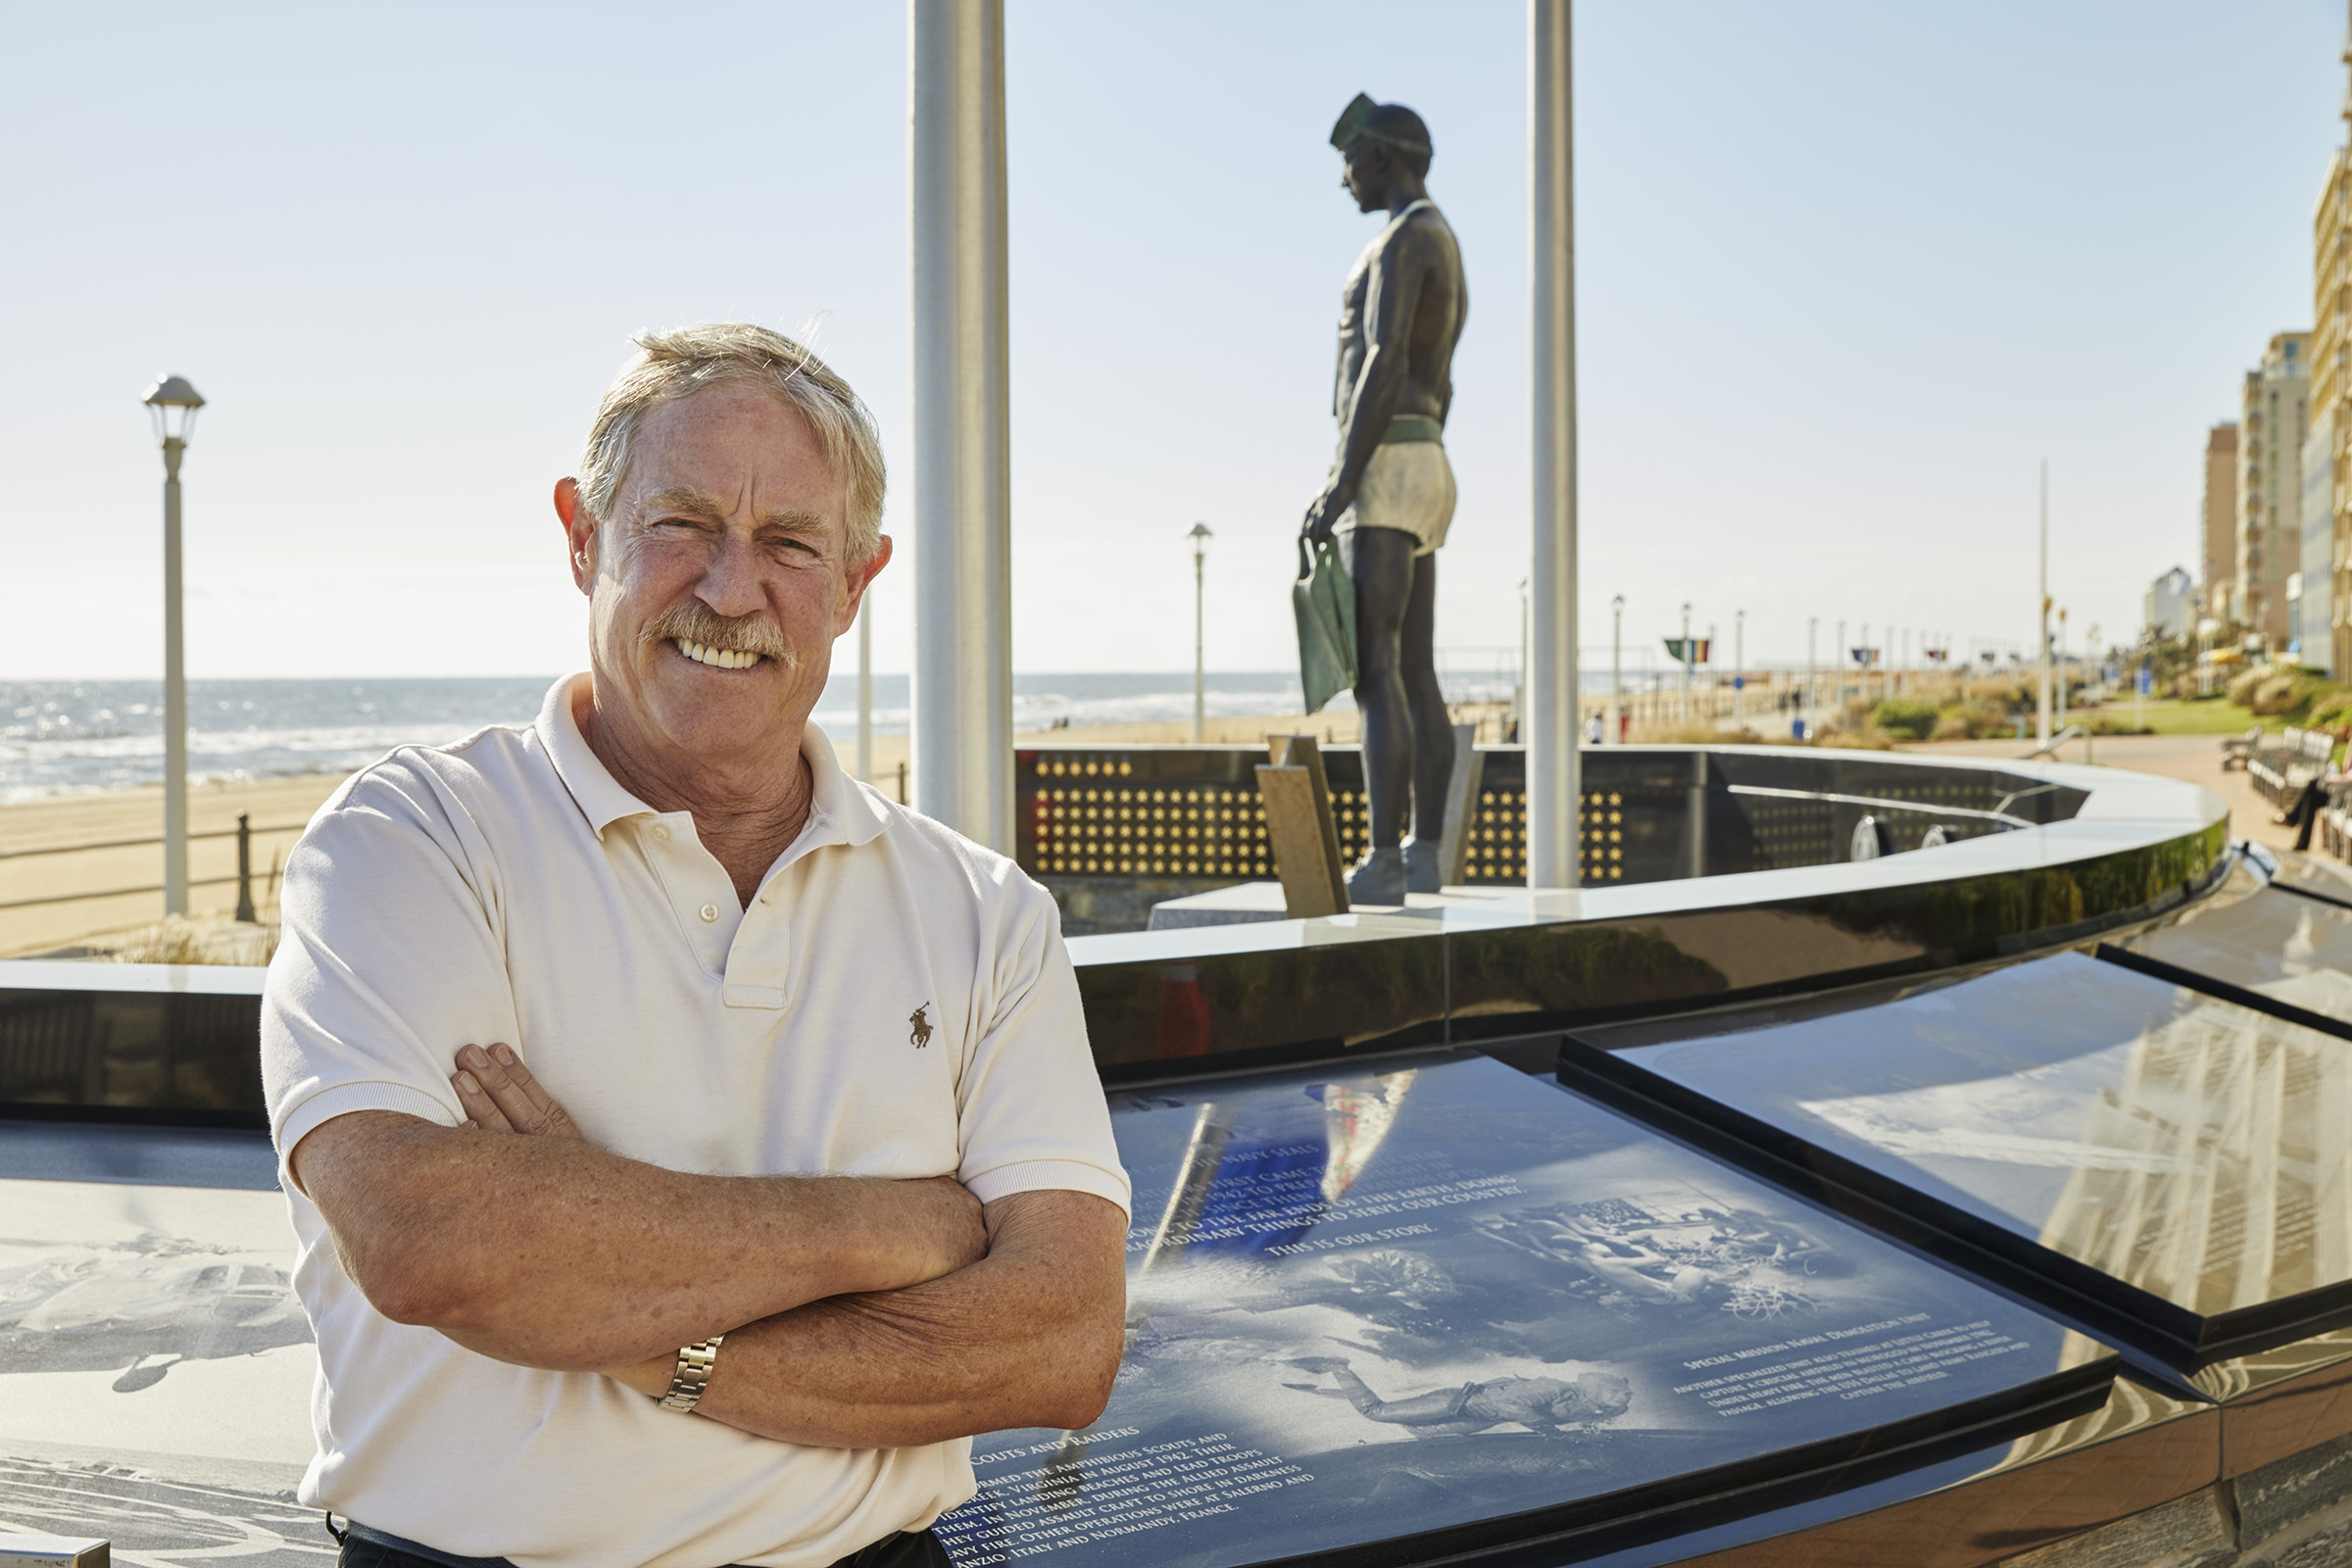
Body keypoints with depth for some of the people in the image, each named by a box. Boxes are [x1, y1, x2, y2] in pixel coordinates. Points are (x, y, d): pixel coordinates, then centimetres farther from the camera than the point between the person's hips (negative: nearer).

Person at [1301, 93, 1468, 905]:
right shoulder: (1446, 254, 24)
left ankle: (1382, 863, -15)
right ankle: (1424, 856, 9)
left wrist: (1343, 486, -22)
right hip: (1429, 469, 10)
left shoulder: (1404, 237, -10)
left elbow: (1385, 365, -21)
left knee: (1375, 673, -13)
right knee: (1415, 676, 8)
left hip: (1385, 470, -10)